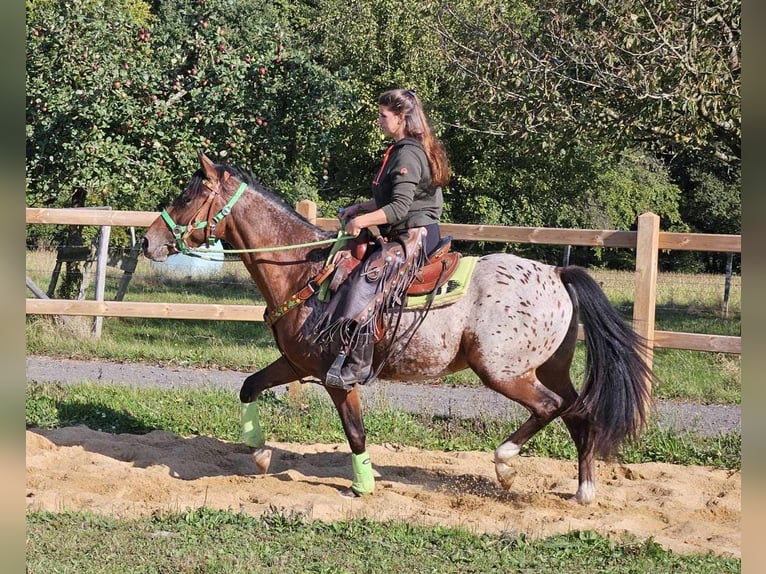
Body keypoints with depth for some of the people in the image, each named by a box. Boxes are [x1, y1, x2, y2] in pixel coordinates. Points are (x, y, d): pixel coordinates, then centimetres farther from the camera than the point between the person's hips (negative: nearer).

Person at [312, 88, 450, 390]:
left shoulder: (407, 154, -16)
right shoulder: (407, 150, 17)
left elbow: (400, 208, -23)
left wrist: (362, 221, -19)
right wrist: (361, 207, 15)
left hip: (412, 237, -12)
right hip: (413, 236, 12)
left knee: (366, 282, -27)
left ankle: (357, 364, -30)